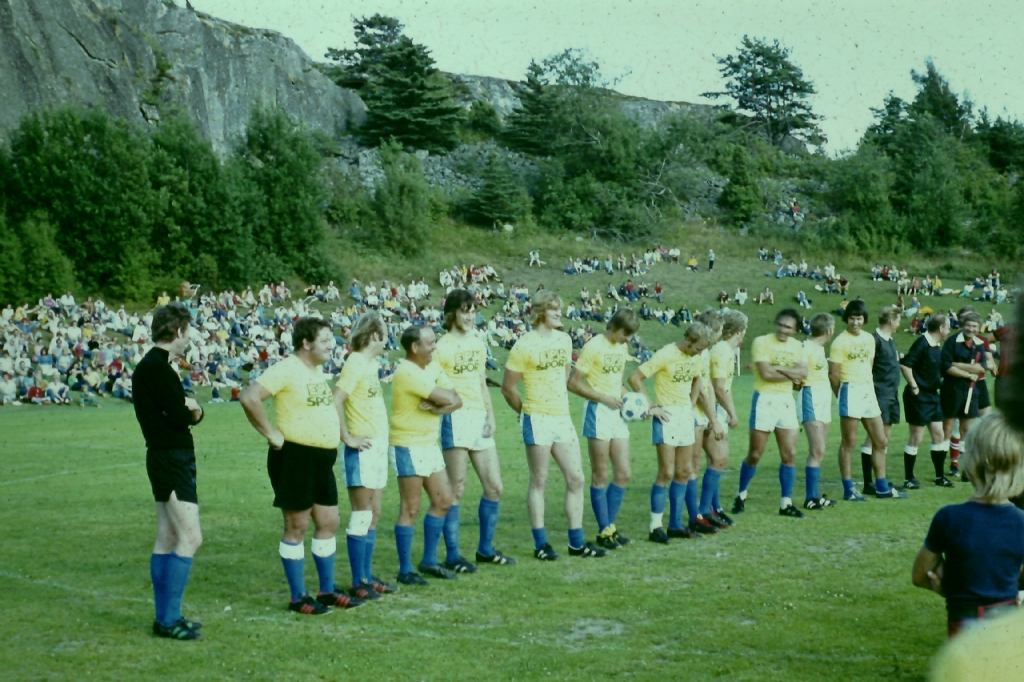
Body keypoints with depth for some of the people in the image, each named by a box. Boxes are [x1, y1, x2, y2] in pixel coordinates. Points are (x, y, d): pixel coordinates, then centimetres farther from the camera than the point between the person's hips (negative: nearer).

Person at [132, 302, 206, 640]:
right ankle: (169, 618, -7)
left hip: (166, 457, 11)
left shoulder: (150, 366, 16)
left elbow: (182, 413, 13)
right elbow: (180, 417, -20)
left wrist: (189, 409, -9)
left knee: (167, 539, 13)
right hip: (172, 458, -11)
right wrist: (193, 411, 1)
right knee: (190, 538, -10)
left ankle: (165, 617, 19)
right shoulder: (158, 368, -16)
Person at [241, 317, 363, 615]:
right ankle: (298, 597, 10)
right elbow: (250, 398, -27)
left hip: (323, 459, 9)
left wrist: (344, 434, 18)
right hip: (294, 457, -9)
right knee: (297, 526, 1)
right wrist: (272, 433, -20)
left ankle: (327, 591, 25)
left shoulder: (318, 369, 12)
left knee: (329, 522, 13)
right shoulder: (286, 369, -15)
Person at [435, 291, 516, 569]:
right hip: (456, 419, -7)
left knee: (494, 486, 9)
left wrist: (490, 416, 8)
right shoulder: (443, 346, -7)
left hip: (479, 418, 7)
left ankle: (485, 549, 23)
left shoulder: (478, 343, 14)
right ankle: (452, 555, 5)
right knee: (456, 489, -3)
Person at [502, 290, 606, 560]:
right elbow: (508, 387, -6)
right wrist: (526, 410, 5)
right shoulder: (525, 345, -11)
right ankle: (541, 544, 10)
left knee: (576, 478, 7)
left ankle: (576, 542, 15)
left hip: (563, 417, 6)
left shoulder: (564, 340, 8)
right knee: (539, 481, 2)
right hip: (537, 419, -6)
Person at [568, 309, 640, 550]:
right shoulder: (594, 346, -13)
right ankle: (604, 532, 9)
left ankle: (610, 526, 19)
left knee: (624, 474, 7)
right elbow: (573, 383, -14)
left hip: (617, 413, 8)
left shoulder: (622, 347, 11)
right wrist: (604, 398, -17)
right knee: (600, 476, 1)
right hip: (598, 413, -8)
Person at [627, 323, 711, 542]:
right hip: (667, 415, -8)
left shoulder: (695, 357, 5)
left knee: (684, 472, 9)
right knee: (667, 473, -9)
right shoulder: (665, 355, -16)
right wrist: (651, 407, -16)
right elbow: (634, 378, -18)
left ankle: (676, 524, 17)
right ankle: (656, 527, -2)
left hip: (686, 415, 8)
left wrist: (691, 404, 13)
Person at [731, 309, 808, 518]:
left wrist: (778, 368, -18)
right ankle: (741, 496, 21)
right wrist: (791, 374, -8)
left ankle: (786, 503, 8)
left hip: (786, 401, 5)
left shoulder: (796, 346, 8)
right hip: (764, 400, -5)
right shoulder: (762, 342, -8)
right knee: (755, 454, 3)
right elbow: (766, 373, -19)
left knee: (789, 454, 1)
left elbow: (803, 372, -7)